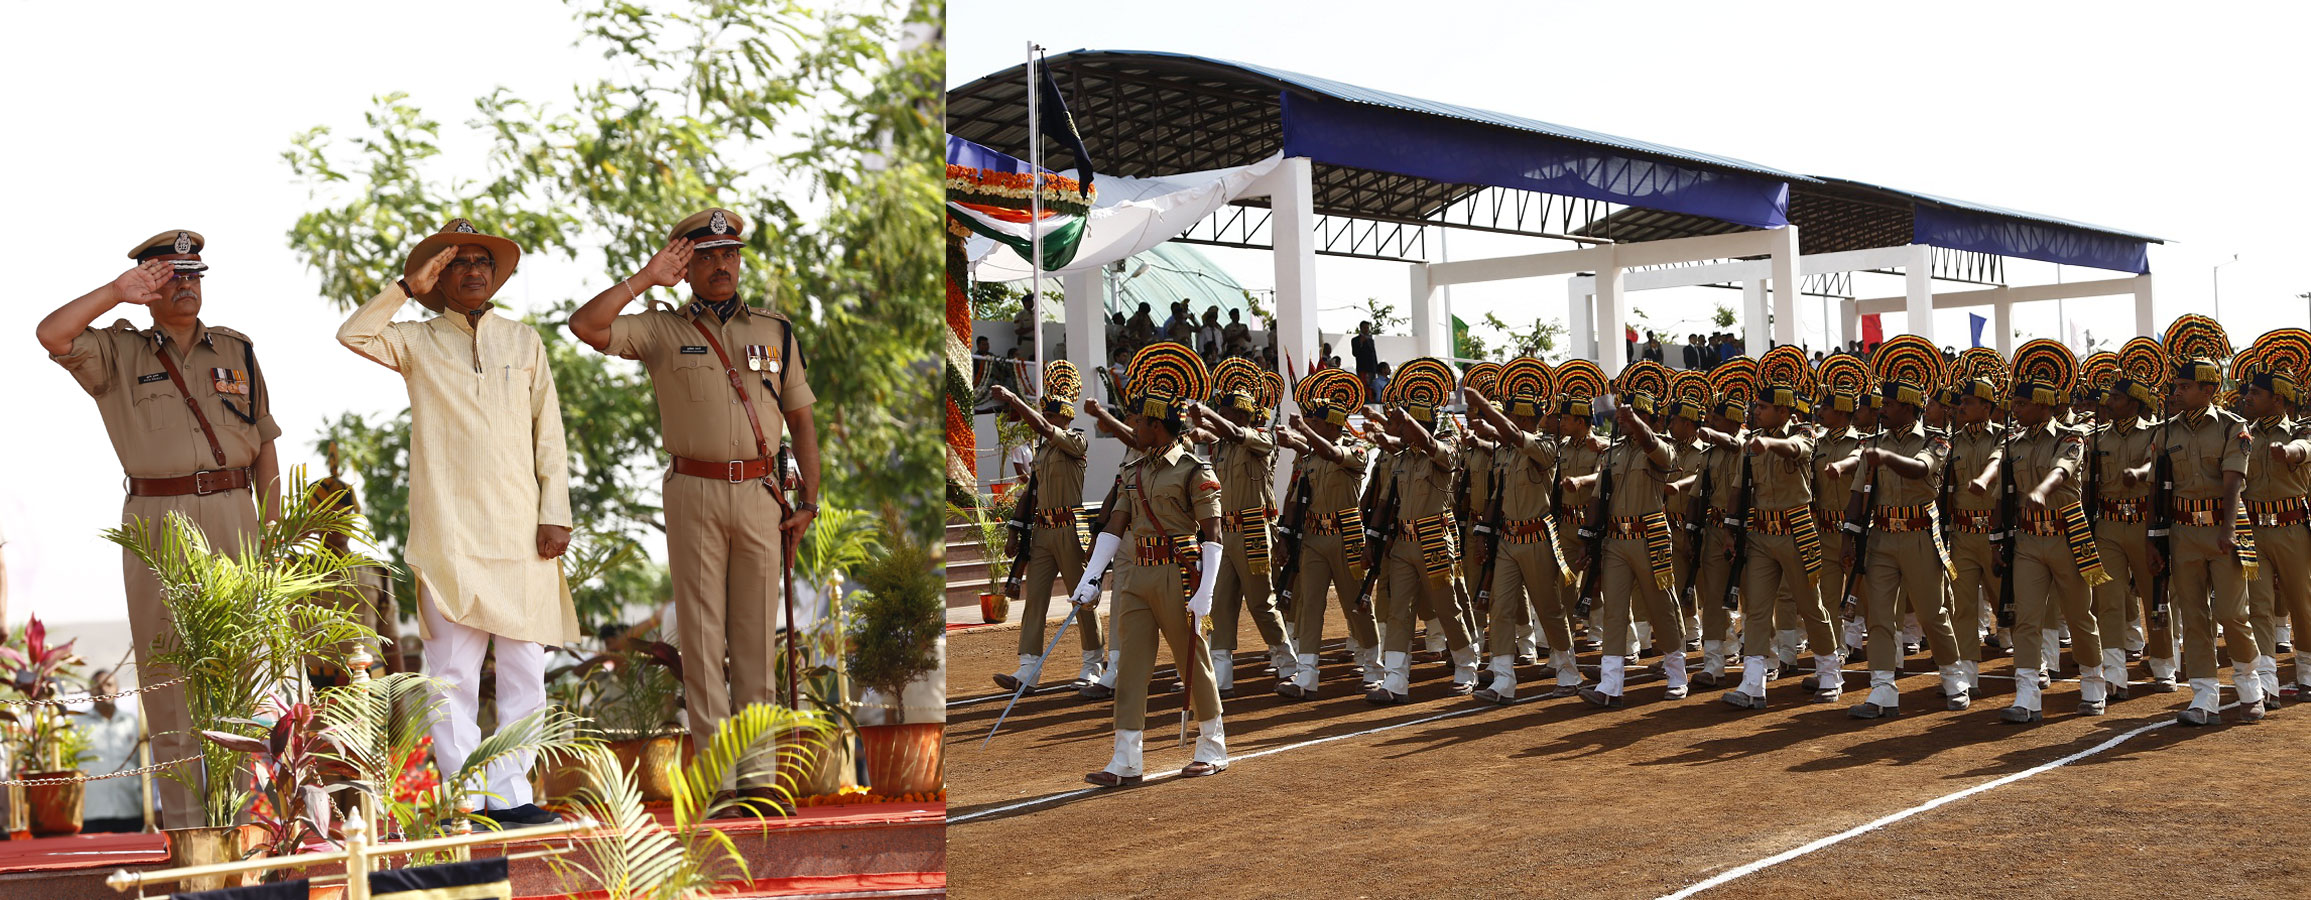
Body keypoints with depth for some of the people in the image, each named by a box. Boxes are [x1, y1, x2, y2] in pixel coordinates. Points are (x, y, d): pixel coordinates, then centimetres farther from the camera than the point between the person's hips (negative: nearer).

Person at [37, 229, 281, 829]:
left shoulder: (237, 351, 15)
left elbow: (265, 446, 16)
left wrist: (271, 529, 10)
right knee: (166, 665, -2)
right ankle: (181, 816, 2)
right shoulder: (118, 353, 8)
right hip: (155, 519, -2)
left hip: (231, 514, 2)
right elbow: (51, 334, -12)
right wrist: (116, 292, -12)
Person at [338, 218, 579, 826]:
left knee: (525, 665, -1)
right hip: (447, 534, -2)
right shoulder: (418, 343, 11)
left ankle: (511, 794, 5)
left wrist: (555, 514, 5)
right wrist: (408, 287, -5)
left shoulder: (524, 342, 15)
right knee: (452, 668, -4)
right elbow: (352, 335, -7)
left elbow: (549, 433, 13)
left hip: (520, 530, 2)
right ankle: (466, 796, 1)